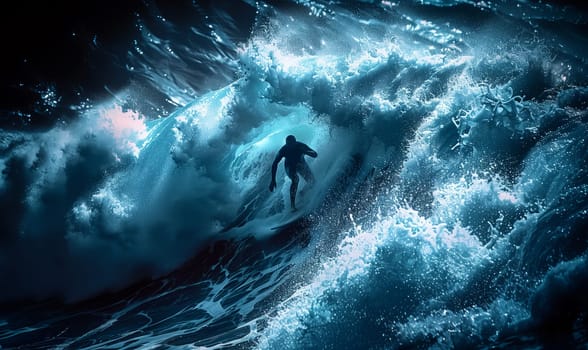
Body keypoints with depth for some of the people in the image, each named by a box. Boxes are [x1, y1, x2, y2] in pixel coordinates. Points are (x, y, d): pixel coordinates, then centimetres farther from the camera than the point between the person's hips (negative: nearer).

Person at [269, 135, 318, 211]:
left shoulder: (301, 146, -30)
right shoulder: (283, 150, -31)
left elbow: (315, 155, -29)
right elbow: (274, 164, -28)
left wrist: (305, 152, -50)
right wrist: (273, 180, -34)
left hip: (300, 164, 2)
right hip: (289, 166, -2)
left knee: (311, 181, -14)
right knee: (295, 180, -31)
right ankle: (292, 204, -24)